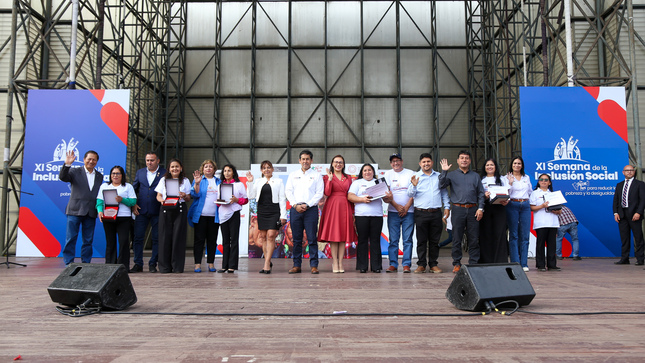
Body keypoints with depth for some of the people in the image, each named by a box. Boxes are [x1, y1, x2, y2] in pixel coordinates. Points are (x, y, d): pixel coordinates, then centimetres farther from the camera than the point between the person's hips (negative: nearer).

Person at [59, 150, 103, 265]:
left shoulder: (100, 176, 14)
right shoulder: (75, 172, 5)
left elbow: (100, 194, 13)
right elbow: (62, 177, -12)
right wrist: (67, 164, -27)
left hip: (91, 213, 3)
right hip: (75, 211, -3)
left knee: (88, 240, 7)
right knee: (71, 238, -1)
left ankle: (86, 263, 14)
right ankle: (69, 264, 6)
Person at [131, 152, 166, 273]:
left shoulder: (164, 173, 1)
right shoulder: (140, 172, 12)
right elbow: (134, 189, 16)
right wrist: (133, 204, 4)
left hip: (157, 212, -3)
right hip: (141, 211, 3)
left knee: (157, 238, 2)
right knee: (138, 238, 1)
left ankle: (153, 264, 13)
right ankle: (138, 264, 9)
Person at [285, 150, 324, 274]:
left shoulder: (316, 175, 8)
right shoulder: (293, 175, 16)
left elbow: (319, 193, 0)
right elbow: (288, 191, 9)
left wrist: (307, 205, -11)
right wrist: (295, 205, -6)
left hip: (311, 209, -2)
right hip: (295, 208, 3)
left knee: (312, 238, -5)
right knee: (296, 239, 4)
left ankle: (314, 265, 0)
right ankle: (297, 265, 10)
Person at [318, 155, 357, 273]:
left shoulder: (348, 178, 15)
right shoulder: (327, 177, 6)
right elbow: (327, 193, -7)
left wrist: (352, 211, 8)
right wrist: (330, 179, -14)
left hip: (345, 207, 3)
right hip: (332, 207, -3)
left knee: (344, 236, 1)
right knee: (333, 235, -4)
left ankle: (340, 263, 5)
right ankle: (334, 263, 1)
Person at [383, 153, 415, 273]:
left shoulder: (410, 174, 6)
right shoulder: (388, 174, 8)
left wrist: (406, 207, -8)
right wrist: (397, 206, -9)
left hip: (408, 211, -1)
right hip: (393, 211, 1)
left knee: (407, 239, -2)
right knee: (393, 240, 1)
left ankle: (406, 264, 3)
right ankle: (393, 264, 6)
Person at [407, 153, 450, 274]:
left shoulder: (438, 176, 13)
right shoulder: (416, 176, 6)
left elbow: (444, 192, 18)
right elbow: (410, 194, 0)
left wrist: (447, 207, 9)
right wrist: (414, 185, -20)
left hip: (436, 213, 2)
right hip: (421, 213, -2)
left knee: (435, 240, 6)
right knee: (421, 240, 1)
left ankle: (433, 264, 14)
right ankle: (421, 264, 8)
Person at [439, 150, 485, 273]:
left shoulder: (475, 176, 15)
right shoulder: (452, 174, 10)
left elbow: (481, 193, 12)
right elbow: (442, 185, -6)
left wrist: (480, 208, 0)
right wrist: (444, 172, -17)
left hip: (473, 209, 2)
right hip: (458, 209, -1)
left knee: (474, 239, 2)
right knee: (456, 238, 1)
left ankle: (474, 263, 10)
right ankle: (456, 264, 9)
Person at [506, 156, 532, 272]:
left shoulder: (527, 178, 16)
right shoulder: (507, 177, 5)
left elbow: (530, 192, 24)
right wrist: (510, 183, -13)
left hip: (525, 206, 3)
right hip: (512, 205, -3)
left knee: (525, 235, 1)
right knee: (514, 235, -3)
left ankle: (524, 263, 5)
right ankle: (515, 263, 0)